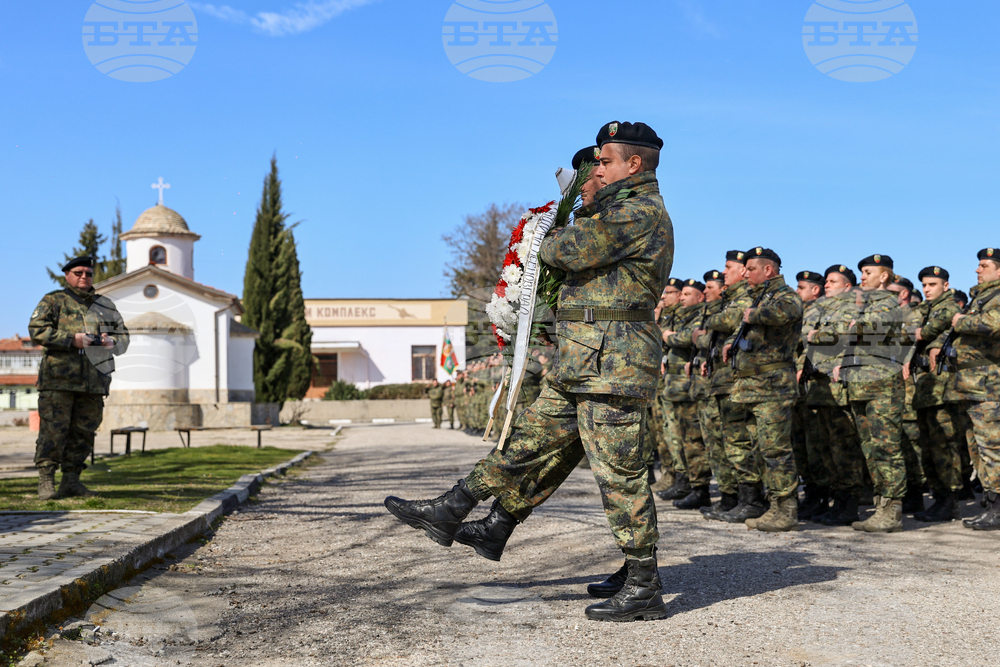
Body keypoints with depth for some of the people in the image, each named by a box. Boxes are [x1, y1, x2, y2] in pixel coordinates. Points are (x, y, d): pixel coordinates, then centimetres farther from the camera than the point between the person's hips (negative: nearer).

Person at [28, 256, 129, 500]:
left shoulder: (105, 305, 21)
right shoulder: (53, 301, 8)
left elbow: (124, 336, 22)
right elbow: (37, 330, -5)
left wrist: (112, 342, -2)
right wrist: (71, 339, -15)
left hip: (94, 379, 5)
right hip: (59, 378, -4)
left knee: (83, 432, 6)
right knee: (53, 431, -8)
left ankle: (71, 480, 13)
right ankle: (46, 482, -4)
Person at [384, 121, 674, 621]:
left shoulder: (641, 211, -11)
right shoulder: (620, 211, 23)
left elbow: (570, 250, -16)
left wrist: (551, 243, 4)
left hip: (611, 367, -10)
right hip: (579, 371, 10)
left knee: (620, 477, -5)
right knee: (528, 443, 13)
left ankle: (644, 590, 4)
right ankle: (448, 514, 20)